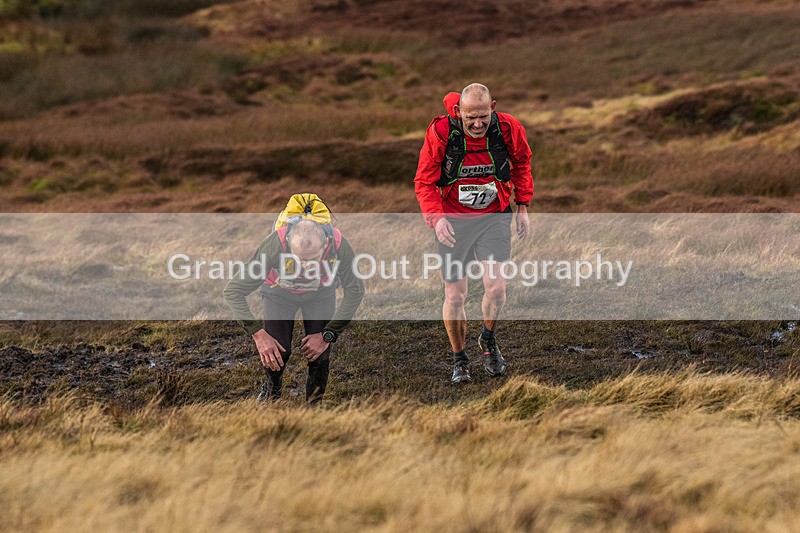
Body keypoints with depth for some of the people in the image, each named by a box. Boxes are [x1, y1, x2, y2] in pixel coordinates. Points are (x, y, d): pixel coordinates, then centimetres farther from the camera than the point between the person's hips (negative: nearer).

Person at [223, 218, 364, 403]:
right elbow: (232, 292, -32)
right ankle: (272, 388, 23)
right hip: (279, 293, -1)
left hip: (321, 292, 1)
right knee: (278, 351, -11)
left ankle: (315, 403, 16)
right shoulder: (274, 246, -42)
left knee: (319, 353, -11)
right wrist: (258, 334, -36)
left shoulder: (339, 246, -38)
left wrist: (327, 335, -20)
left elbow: (355, 292, -19)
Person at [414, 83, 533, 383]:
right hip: (453, 220, -1)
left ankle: (488, 340, 17)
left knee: (495, 286, -13)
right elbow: (424, 182, -10)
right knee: (455, 296, 1)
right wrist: (436, 217, -26)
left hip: (494, 217, 1)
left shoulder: (508, 129, -14)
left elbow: (522, 163, 9)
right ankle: (459, 360, 23)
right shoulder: (440, 133, -20)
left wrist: (523, 207, 7)